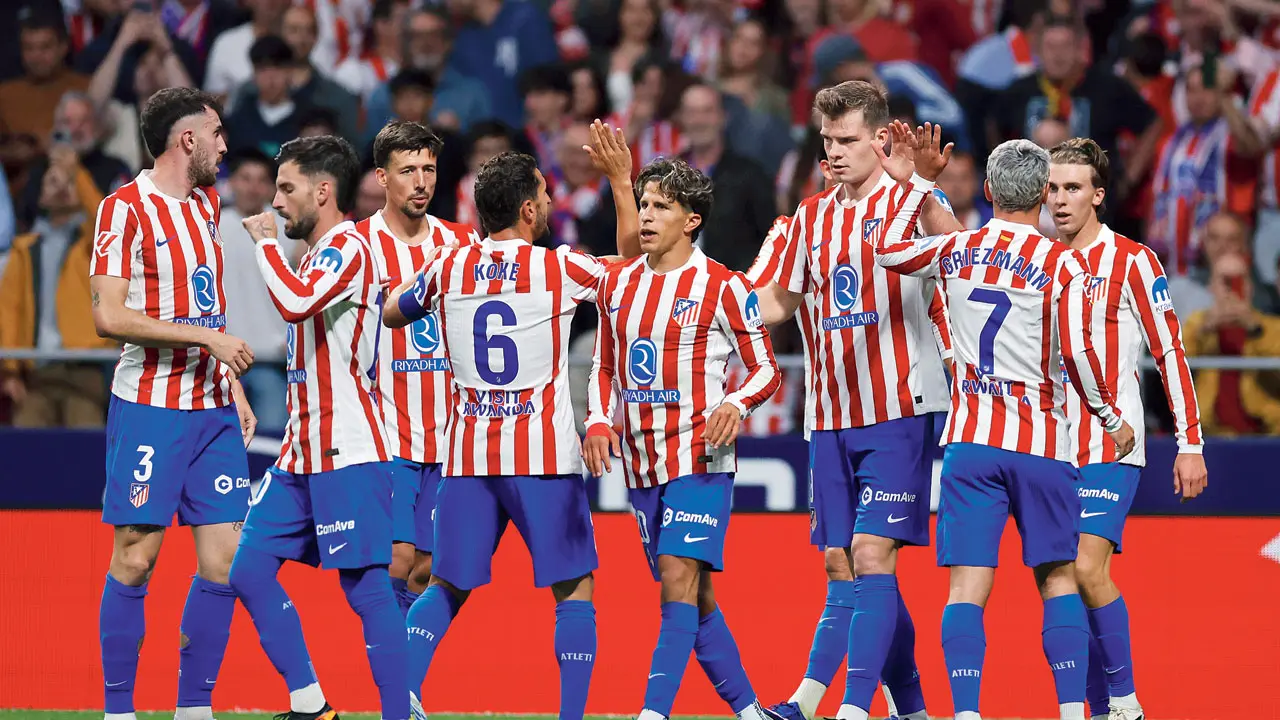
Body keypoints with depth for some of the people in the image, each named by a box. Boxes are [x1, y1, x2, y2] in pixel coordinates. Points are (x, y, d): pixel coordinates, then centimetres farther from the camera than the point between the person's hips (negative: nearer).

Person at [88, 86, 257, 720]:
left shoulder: (206, 202, 15)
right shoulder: (126, 209, -9)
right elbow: (110, 317, -17)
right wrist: (208, 337, -18)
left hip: (212, 410, 7)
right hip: (149, 410, -7)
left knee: (224, 558, 1)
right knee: (136, 557, -5)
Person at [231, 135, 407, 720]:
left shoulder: (347, 248, -12)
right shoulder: (315, 254, 18)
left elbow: (297, 302, -32)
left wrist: (265, 241, -18)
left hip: (348, 455, -10)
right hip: (301, 452, 10)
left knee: (366, 588, -9)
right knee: (250, 572, 6)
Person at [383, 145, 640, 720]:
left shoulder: (447, 267, 3)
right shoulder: (559, 268, -7)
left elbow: (392, 314, 21)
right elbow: (632, 265, 11)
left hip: (468, 454, 4)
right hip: (544, 456, -4)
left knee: (446, 587, 13)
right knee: (575, 587, 5)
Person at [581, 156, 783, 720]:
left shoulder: (722, 287, -5)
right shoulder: (617, 283, 11)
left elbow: (766, 370, -1)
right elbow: (604, 367, 21)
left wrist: (735, 404, -21)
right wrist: (599, 421, 3)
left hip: (700, 457, -6)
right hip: (642, 462, 6)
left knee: (680, 578, -17)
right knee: (693, 596, 9)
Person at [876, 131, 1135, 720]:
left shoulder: (954, 251, 4)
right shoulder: (1063, 264, -6)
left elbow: (888, 250, 22)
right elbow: (1077, 353, -11)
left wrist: (923, 179, 27)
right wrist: (1112, 421, 2)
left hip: (970, 440, 2)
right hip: (1041, 443, -1)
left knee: (968, 584, -3)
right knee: (1058, 576, 11)